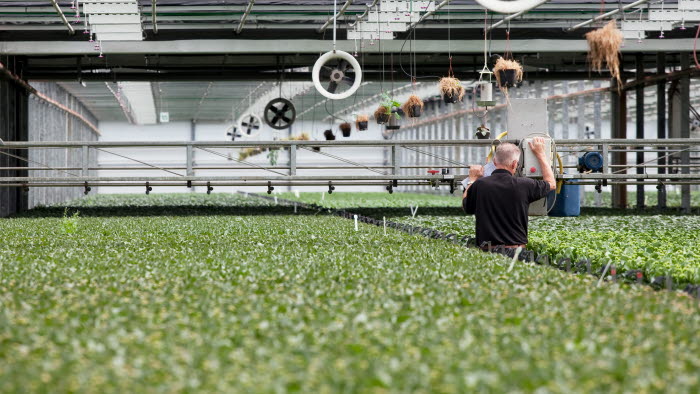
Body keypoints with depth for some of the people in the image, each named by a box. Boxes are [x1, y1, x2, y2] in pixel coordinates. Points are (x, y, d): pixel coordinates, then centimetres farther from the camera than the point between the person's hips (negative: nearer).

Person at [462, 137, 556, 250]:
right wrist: (540, 153, 31)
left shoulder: (479, 185, 0)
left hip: (486, 250, 1)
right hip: (517, 248, -1)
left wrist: (472, 179, 35)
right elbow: (551, 183, 21)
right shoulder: (523, 185, -2)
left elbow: (466, 207, 22)